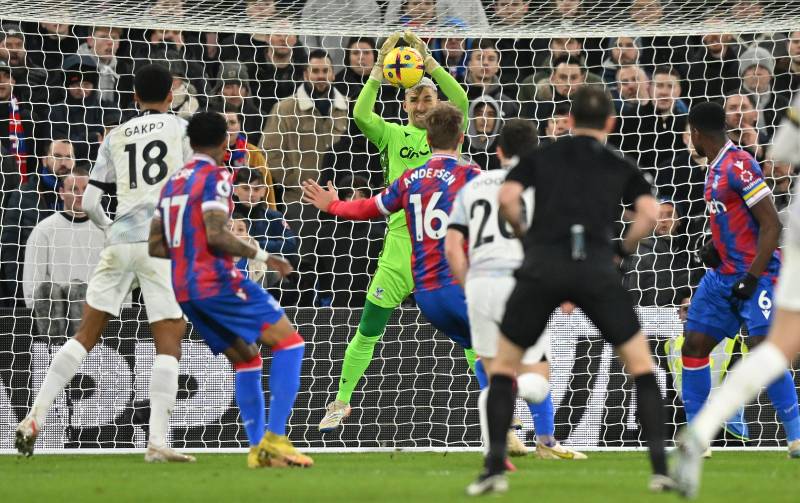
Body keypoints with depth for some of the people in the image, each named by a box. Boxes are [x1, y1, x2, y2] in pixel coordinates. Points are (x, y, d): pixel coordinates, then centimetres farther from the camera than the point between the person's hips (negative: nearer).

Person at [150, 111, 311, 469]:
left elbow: (155, 246, 17)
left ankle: (257, 447, 8)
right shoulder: (215, 177, -8)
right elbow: (216, 235, -20)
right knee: (289, 342, -4)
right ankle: (274, 438, -15)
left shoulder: (172, 183, 16)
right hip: (217, 281, -8)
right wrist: (261, 256, -11)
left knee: (246, 359, 18)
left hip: (184, 288, 8)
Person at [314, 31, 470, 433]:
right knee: (367, 334, 3)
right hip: (400, 245, 0)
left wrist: (427, 60, -18)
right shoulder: (392, 135, 9)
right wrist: (379, 69, -16)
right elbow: (361, 115, -10)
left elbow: (461, 101, -12)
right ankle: (341, 403, 16)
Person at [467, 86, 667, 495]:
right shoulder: (621, 167, 18)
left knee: (504, 364, 17)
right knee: (641, 363, 13)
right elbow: (649, 213, 1)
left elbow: (507, 197, 0)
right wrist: (624, 249, 16)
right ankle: (660, 468, 1)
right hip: (597, 269, 0)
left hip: (542, 266, 0)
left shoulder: (539, 157, 18)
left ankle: (495, 468, 7)